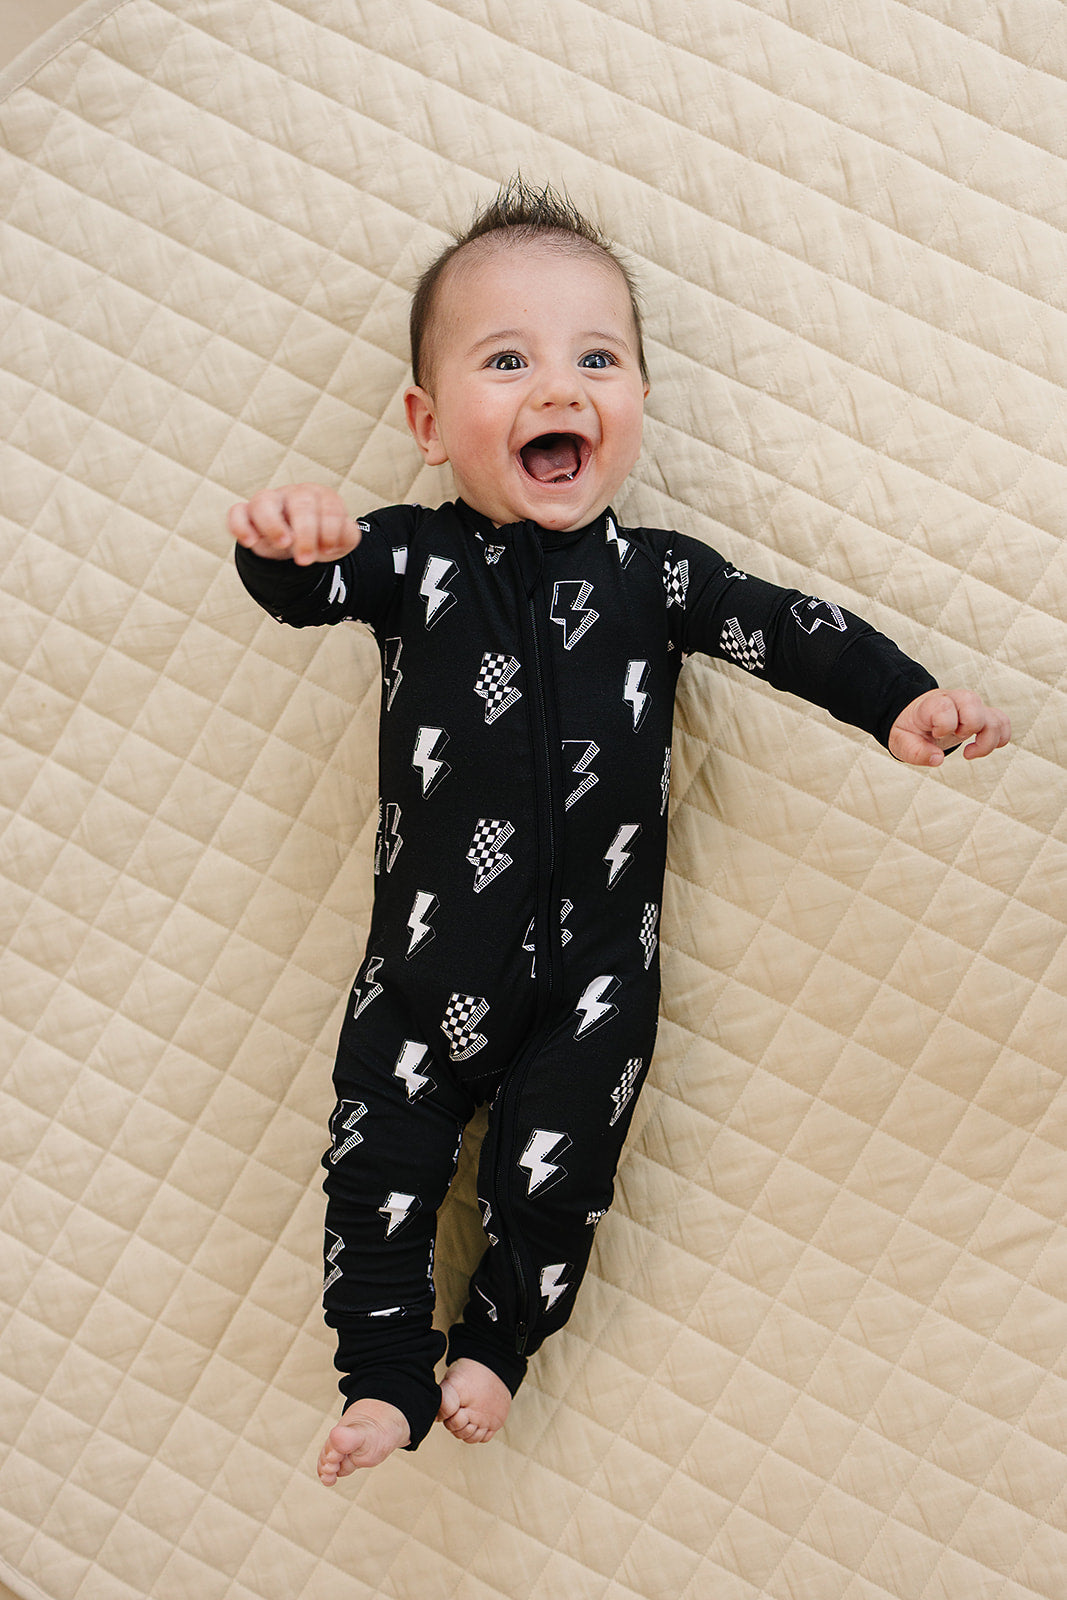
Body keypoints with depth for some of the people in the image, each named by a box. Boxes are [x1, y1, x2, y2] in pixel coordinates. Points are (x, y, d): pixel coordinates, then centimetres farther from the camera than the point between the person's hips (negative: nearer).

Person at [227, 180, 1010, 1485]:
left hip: (592, 964, 0)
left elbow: (784, 628, -6)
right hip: (429, 952, 1)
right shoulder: (411, 556, -4)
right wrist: (292, 543, -44)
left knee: (551, 1172, 5)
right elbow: (311, 590, -20)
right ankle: (388, 1375, 30)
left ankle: (497, 1339, 36)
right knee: (379, 1162, 7)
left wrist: (901, 699, -22)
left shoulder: (653, 573, -3)